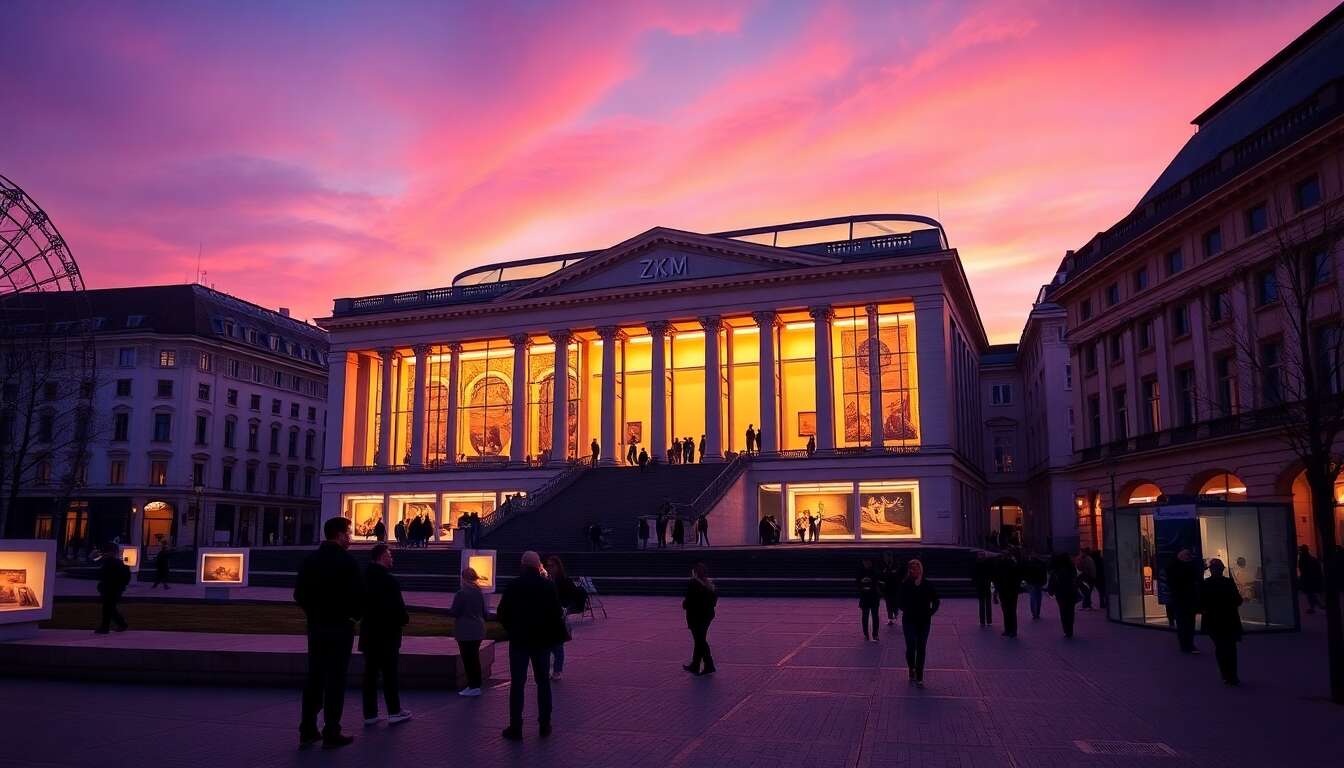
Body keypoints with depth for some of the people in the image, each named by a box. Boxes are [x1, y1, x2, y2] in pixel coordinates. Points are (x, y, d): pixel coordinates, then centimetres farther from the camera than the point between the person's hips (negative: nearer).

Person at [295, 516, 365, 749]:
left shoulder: (309, 560, 5)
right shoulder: (347, 561, -12)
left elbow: (299, 594, 6)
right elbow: (358, 594, -16)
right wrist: (355, 615, 3)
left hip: (316, 625, 6)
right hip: (340, 626, -5)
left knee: (314, 677, 12)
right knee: (335, 679, -1)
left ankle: (307, 730, 14)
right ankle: (331, 734, 2)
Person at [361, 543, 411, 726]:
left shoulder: (365, 578, 6)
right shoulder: (389, 580, -16)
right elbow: (398, 607, -17)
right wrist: (405, 619, 1)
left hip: (369, 633, 7)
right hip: (387, 634, -6)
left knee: (370, 673, 9)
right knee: (389, 673, 1)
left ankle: (370, 714, 11)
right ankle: (394, 712, 6)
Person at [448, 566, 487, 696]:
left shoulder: (461, 593, -16)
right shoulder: (479, 593, 4)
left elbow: (454, 612, -14)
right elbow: (484, 612, 10)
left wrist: (448, 610, 7)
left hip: (465, 632, -7)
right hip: (478, 631, 7)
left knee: (468, 659, 1)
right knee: (475, 658, 16)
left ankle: (473, 687, 2)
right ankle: (476, 685, 23)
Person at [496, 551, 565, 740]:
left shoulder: (513, 586, -6)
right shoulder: (549, 586, -4)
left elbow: (501, 613, -3)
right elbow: (556, 615, -6)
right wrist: (554, 637, 8)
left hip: (518, 640, -1)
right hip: (542, 641, 1)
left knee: (517, 683, 3)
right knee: (543, 682, 11)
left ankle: (515, 727, 2)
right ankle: (544, 724, 14)